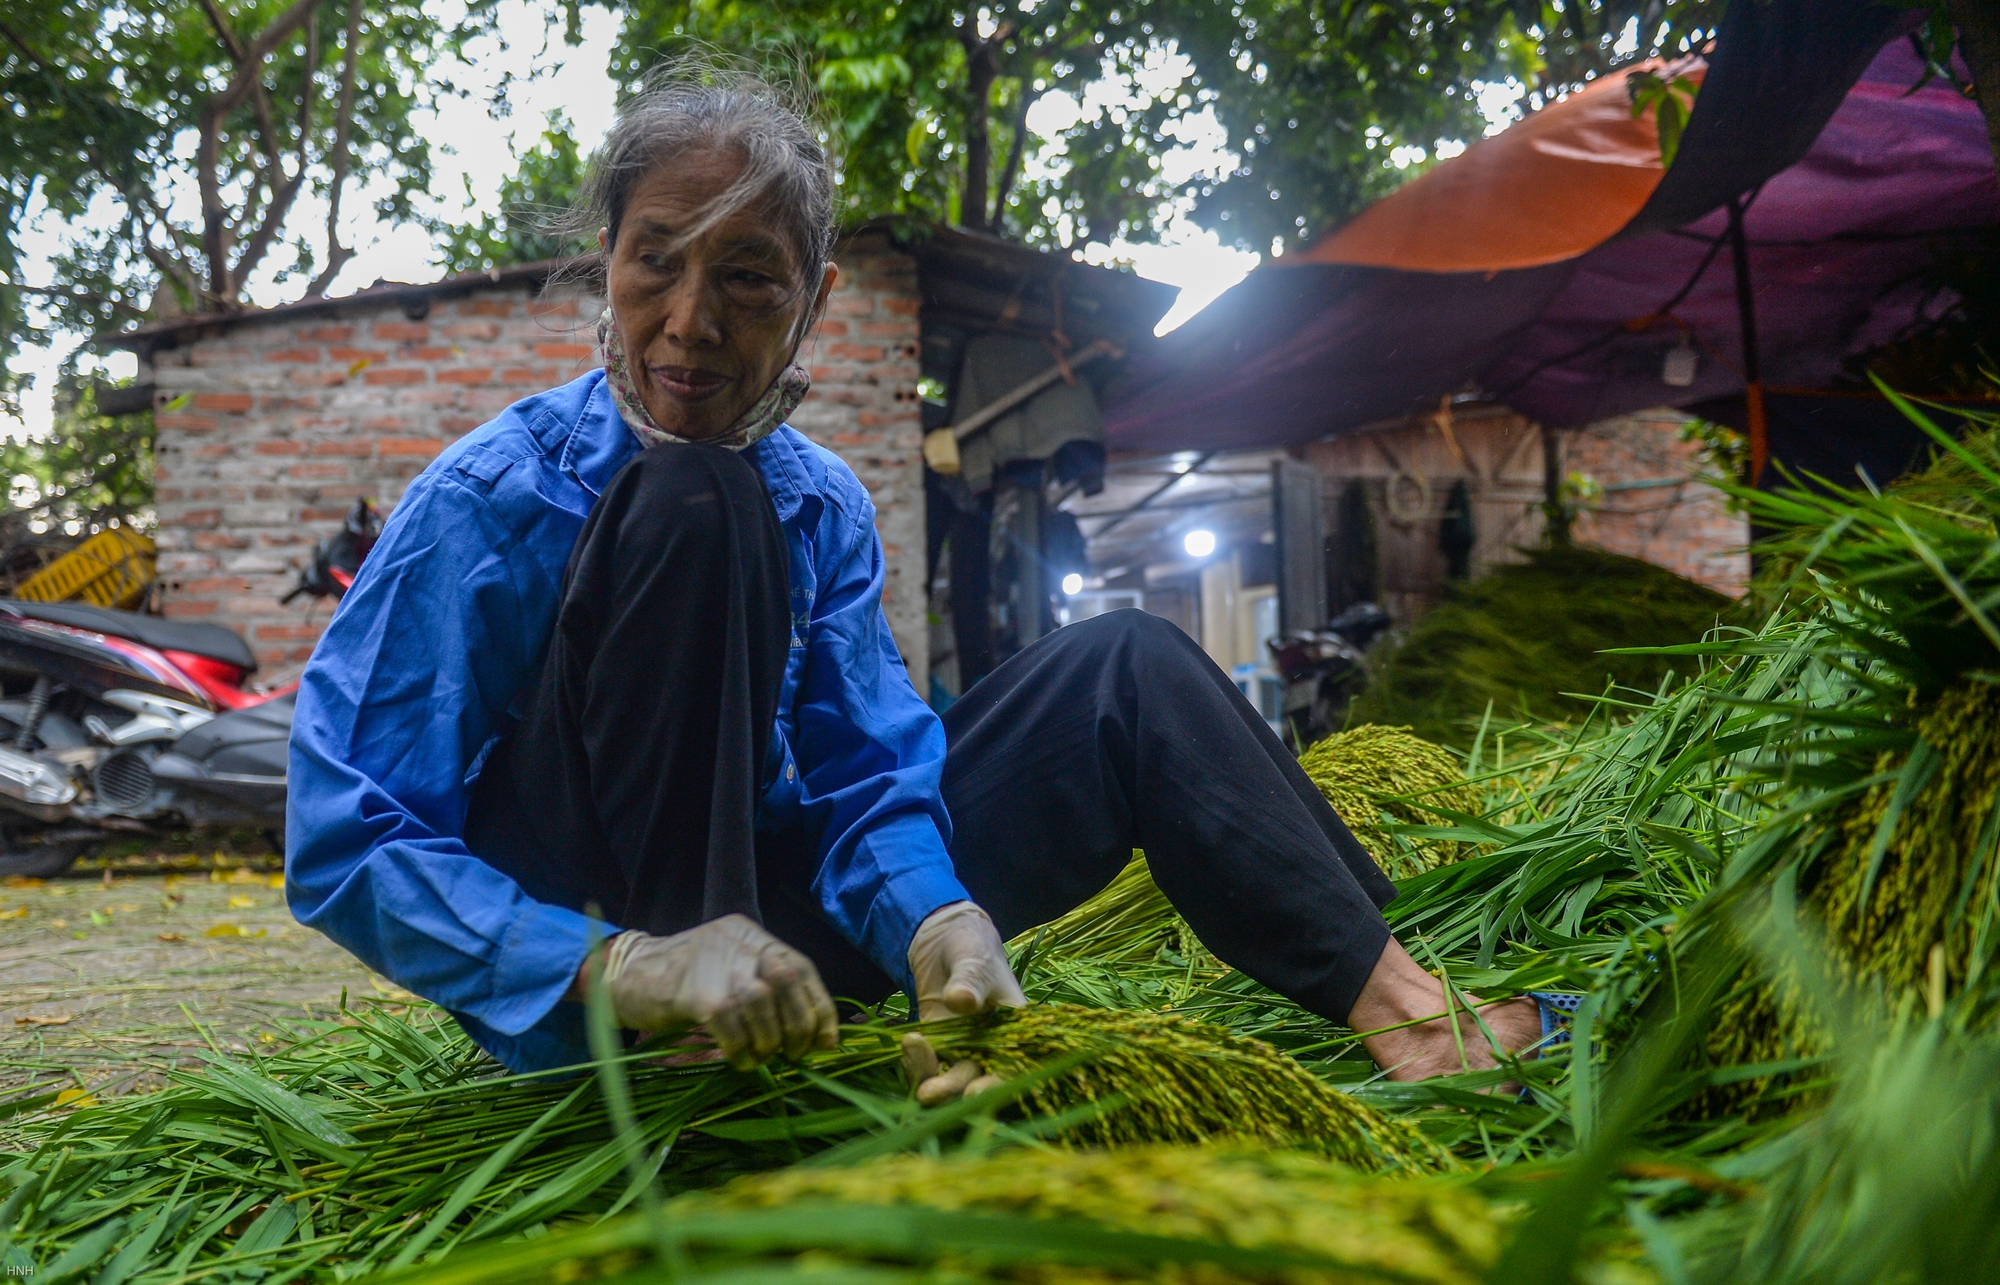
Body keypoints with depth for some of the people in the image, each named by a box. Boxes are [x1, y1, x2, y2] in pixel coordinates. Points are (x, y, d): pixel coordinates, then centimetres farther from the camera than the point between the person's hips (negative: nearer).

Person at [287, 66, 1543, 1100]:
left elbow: (867, 770, -6)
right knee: (694, 500, -27)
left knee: (1124, 668, -3)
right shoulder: (486, 499, -14)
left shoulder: (824, 505, 1)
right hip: (568, 964, -5)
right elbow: (343, 843, -18)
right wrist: (623, 968, -33)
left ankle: (1401, 1011, -10)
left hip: (769, 918, 5)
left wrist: (936, 919, -29)